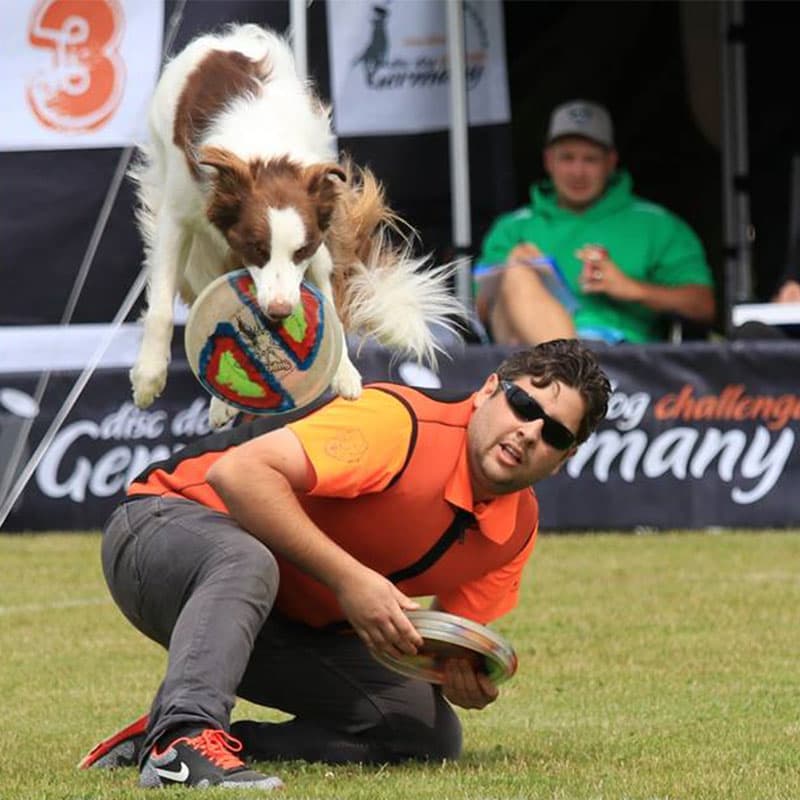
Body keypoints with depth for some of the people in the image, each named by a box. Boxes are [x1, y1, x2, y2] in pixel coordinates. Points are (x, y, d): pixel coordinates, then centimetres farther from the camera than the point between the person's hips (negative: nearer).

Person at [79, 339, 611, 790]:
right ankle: (184, 738, -55)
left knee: (431, 735, -8)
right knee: (247, 561, -41)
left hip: (298, 629, 8)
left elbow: (455, 643, 10)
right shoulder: (402, 423, -26)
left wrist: (466, 678, -16)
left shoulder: (518, 529, -1)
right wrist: (347, 577, -35)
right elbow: (237, 472, -34)